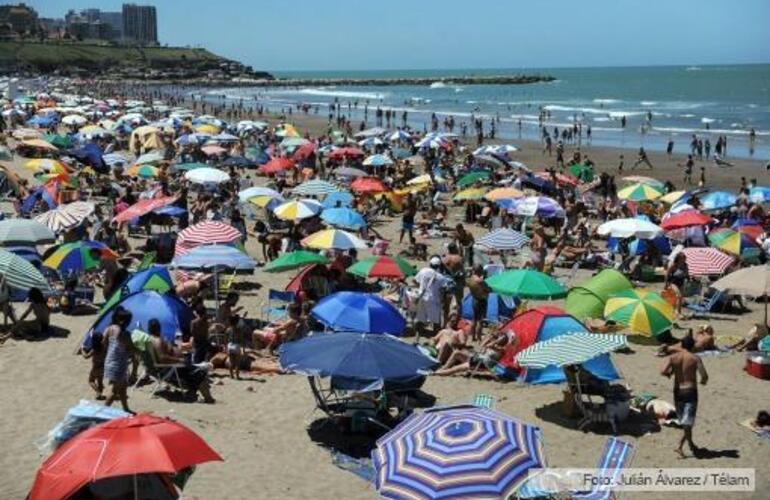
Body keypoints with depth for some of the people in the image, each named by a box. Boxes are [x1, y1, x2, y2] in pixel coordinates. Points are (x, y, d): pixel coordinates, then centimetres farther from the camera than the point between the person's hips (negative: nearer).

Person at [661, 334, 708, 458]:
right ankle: (680, 446, -15)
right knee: (688, 421, -1)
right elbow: (704, 376, -14)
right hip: (690, 391, -3)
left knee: (684, 420, 18)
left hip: (678, 391, 3)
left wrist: (670, 374, 7)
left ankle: (691, 445, 31)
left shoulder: (673, 357, -1)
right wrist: (703, 381, 9)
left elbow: (663, 371, -15)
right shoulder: (695, 359, -6)